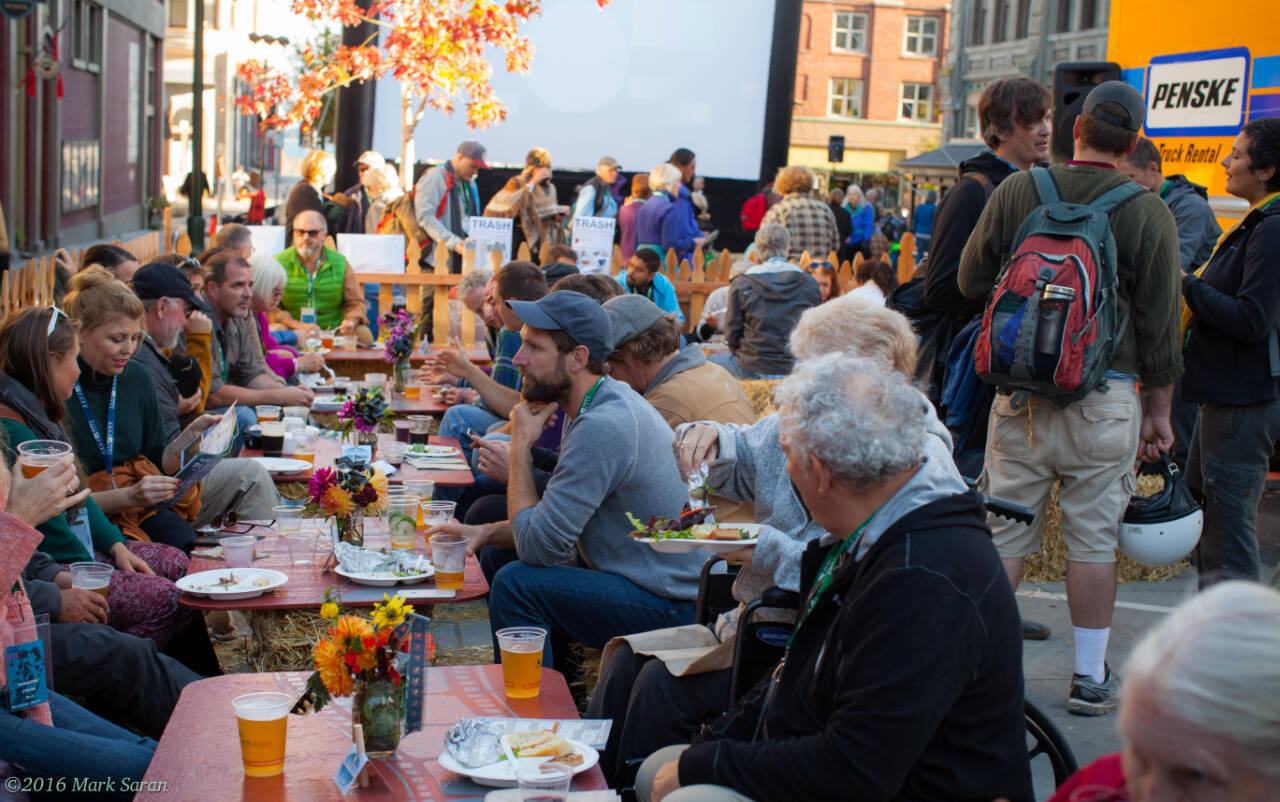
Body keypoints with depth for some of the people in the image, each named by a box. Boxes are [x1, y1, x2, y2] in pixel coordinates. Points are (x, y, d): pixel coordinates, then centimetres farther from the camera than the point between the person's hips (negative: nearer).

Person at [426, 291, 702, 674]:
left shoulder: (603, 426, -26)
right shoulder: (592, 407, 7)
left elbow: (537, 545, -23)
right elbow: (553, 520, 15)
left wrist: (521, 446, -14)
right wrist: (488, 532, 0)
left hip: (674, 608, -10)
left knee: (516, 584, -20)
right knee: (497, 556, 13)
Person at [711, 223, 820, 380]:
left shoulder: (740, 284, -3)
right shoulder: (809, 283, 1)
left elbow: (732, 333, 1)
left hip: (754, 369, -2)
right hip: (798, 369, 2)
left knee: (712, 360, 24)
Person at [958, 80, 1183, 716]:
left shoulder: (1016, 191, -1)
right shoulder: (1148, 213, -4)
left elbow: (970, 281, 6)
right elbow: (1160, 323, 0)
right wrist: (1158, 411, 8)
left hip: (1020, 393, 1)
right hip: (1104, 397, -1)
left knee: (1006, 532, 9)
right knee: (1093, 538, 7)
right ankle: (1091, 679, 15)